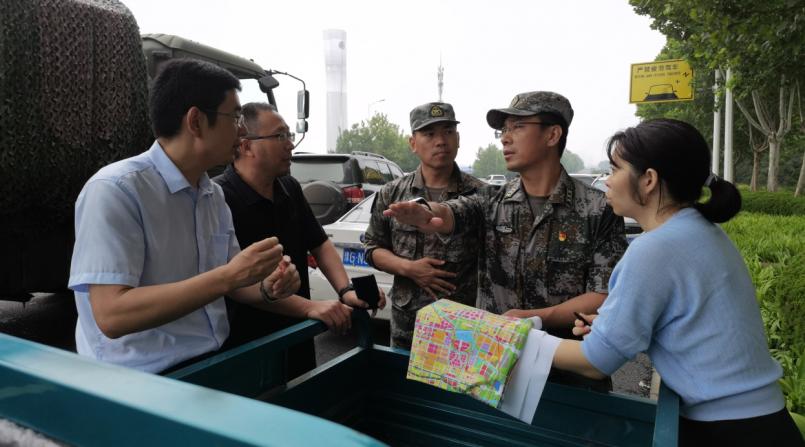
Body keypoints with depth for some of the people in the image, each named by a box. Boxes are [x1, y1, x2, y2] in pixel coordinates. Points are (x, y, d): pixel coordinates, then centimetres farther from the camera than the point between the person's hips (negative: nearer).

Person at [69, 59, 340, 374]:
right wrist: (229, 276, -24)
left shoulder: (214, 194, 8)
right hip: (144, 382, -6)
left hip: (214, 364, 7)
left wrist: (267, 289, -5)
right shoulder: (114, 190, -14)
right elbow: (111, 315, -21)